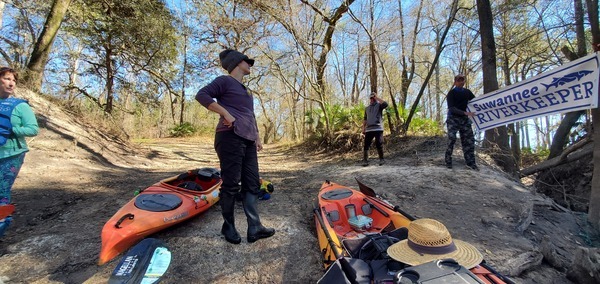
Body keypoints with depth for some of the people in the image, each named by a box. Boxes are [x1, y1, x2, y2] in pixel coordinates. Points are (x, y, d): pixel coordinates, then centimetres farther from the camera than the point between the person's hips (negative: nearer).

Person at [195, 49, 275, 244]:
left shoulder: (244, 89, 28)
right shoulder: (225, 81, 3)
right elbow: (201, 95, -10)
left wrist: (257, 137, 21)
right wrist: (225, 113, -17)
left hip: (248, 140, 9)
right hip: (230, 137, -9)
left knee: (252, 184, 4)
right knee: (231, 184, -4)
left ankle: (254, 228, 8)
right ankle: (228, 227, 13)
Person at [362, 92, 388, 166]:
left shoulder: (379, 105, 7)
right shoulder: (367, 108, 22)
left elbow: (385, 104, -15)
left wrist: (377, 97, -6)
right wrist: (363, 128, 13)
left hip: (378, 128, -4)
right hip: (369, 129, 4)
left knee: (379, 145, -4)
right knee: (366, 145, -2)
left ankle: (381, 159, 10)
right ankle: (365, 161, 1)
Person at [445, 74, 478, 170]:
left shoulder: (467, 92, 10)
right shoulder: (451, 93, -7)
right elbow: (451, 108, -17)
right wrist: (465, 113, -27)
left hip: (465, 119, 5)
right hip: (453, 119, -5)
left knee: (469, 140, 3)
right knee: (452, 139, -12)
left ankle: (470, 162, 11)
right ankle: (448, 161, -2)